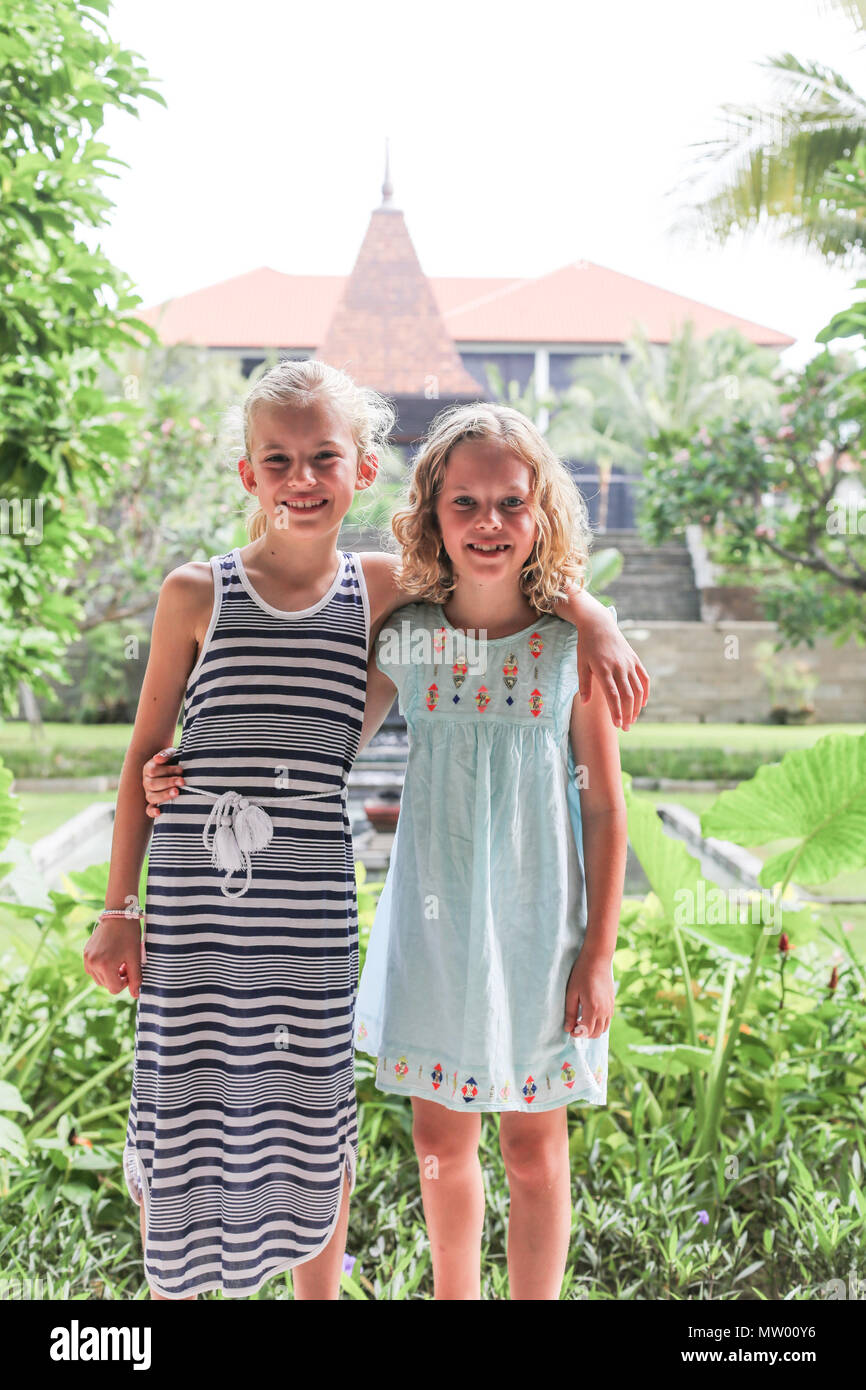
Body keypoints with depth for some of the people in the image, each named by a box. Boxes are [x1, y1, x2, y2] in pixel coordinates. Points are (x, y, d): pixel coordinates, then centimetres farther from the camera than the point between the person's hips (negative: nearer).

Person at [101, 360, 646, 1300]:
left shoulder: (382, 588, 2)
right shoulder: (196, 593, -1)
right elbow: (145, 753, 3)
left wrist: (596, 624, -8)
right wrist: (117, 910, 3)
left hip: (312, 906, 1)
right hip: (192, 902, -1)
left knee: (313, 1119, 13)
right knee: (177, 1111, 9)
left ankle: (319, 1290, 36)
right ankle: (170, 1284, 34)